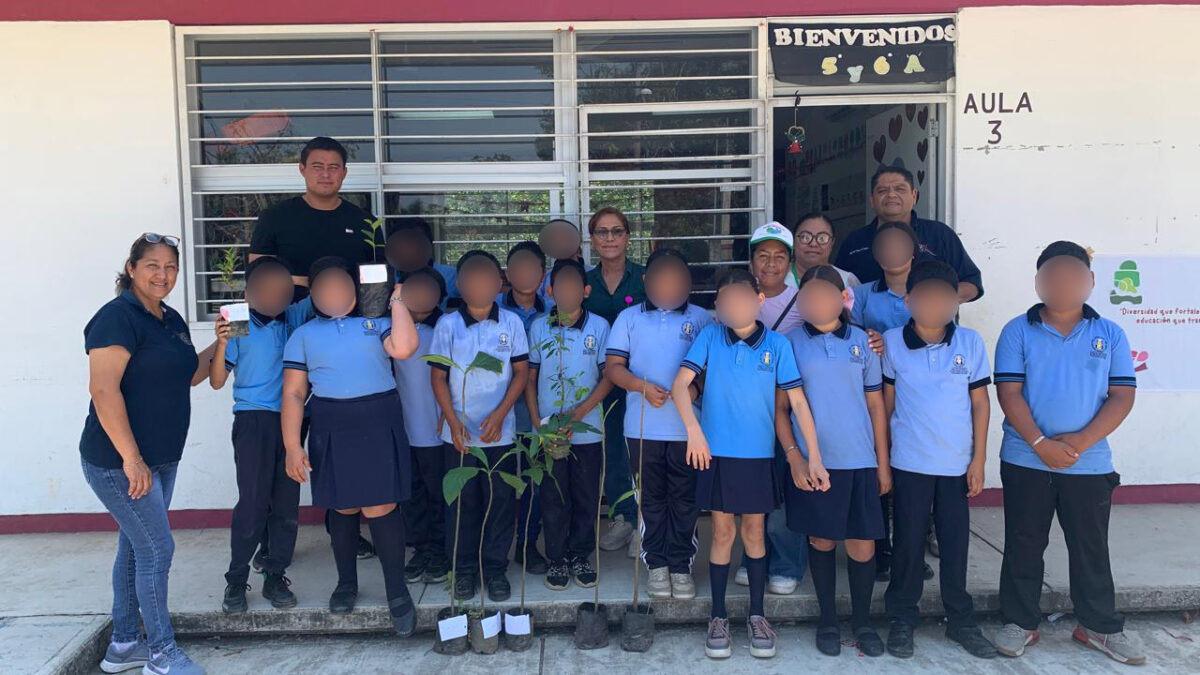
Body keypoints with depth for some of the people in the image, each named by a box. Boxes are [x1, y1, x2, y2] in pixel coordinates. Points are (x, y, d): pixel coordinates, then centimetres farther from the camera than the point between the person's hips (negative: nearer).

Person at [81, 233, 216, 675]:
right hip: (119, 461, -9)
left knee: (135, 547, 16)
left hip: (160, 459, 9)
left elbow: (189, 376, 21)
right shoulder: (118, 317, -15)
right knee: (157, 550, -4)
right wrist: (130, 457, -24)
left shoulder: (172, 320, 11)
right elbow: (104, 390, -22)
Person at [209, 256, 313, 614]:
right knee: (253, 503, -8)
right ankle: (236, 581, 7)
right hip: (253, 420, -3)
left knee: (287, 504, 6)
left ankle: (275, 577, 17)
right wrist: (221, 342, -16)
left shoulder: (293, 318, 7)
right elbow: (217, 381, -1)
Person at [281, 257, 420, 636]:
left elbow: (403, 348, -14)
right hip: (332, 432, 2)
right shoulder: (304, 335, 11)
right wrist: (292, 447, -3)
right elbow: (293, 393, 5)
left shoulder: (377, 323, 9)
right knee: (343, 509, 10)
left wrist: (397, 300, -3)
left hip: (379, 426, -1)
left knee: (381, 508, -5)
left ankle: (397, 592, 7)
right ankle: (346, 582, 30)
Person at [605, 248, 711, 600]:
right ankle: (657, 564, 19)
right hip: (643, 426, 1)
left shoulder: (700, 318, 7)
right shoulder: (629, 318, 8)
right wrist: (642, 386, -14)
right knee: (651, 498, 8)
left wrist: (696, 387, -15)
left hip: (687, 426, 0)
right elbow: (613, 366, 2)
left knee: (684, 499, 5)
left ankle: (681, 565, 16)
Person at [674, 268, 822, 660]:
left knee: (754, 532, 12)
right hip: (717, 452, 0)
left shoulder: (777, 344, -3)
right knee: (722, 532, 8)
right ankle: (718, 617, 21)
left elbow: (798, 401, -3)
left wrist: (814, 457, -7)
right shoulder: (710, 337, -3)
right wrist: (694, 430, -21)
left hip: (758, 455, 0)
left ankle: (757, 615, 26)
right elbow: (680, 384, -8)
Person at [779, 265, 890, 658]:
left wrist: (883, 463, 6)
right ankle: (828, 619, 28)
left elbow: (876, 405, 8)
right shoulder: (791, 343, 0)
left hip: (859, 461, 1)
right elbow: (779, 407, 1)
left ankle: (862, 620, 26)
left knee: (862, 544, 5)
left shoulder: (862, 342, 5)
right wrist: (794, 457, -7)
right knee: (821, 540, 10)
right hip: (812, 461, -1)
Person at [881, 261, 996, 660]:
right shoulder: (892, 343, -5)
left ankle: (961, 620, 28)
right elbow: (887, 400, 2)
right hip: (909, 462, -1)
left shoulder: (970, 342, -2)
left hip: (958, 462, 1)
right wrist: (882, 456, 3)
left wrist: (979, 459, 1)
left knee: (956, 542, 11)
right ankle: (902, 620, 22)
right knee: (908, 542, 7)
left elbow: (979, 401, 2)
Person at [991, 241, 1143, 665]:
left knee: (1091, 547, 12)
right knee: (1023, 545, 9)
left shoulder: (1109, 335, 3)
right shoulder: (1018, 332, -2)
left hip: (1090, 463, 1)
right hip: (1025, 461, -1)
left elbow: (1122, 397, -3)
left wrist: (1080, 442, -14)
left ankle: (1100, 626, 28)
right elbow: (1009, 393, -7)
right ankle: (1020, 622, 22)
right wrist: (1041, 443, -16)